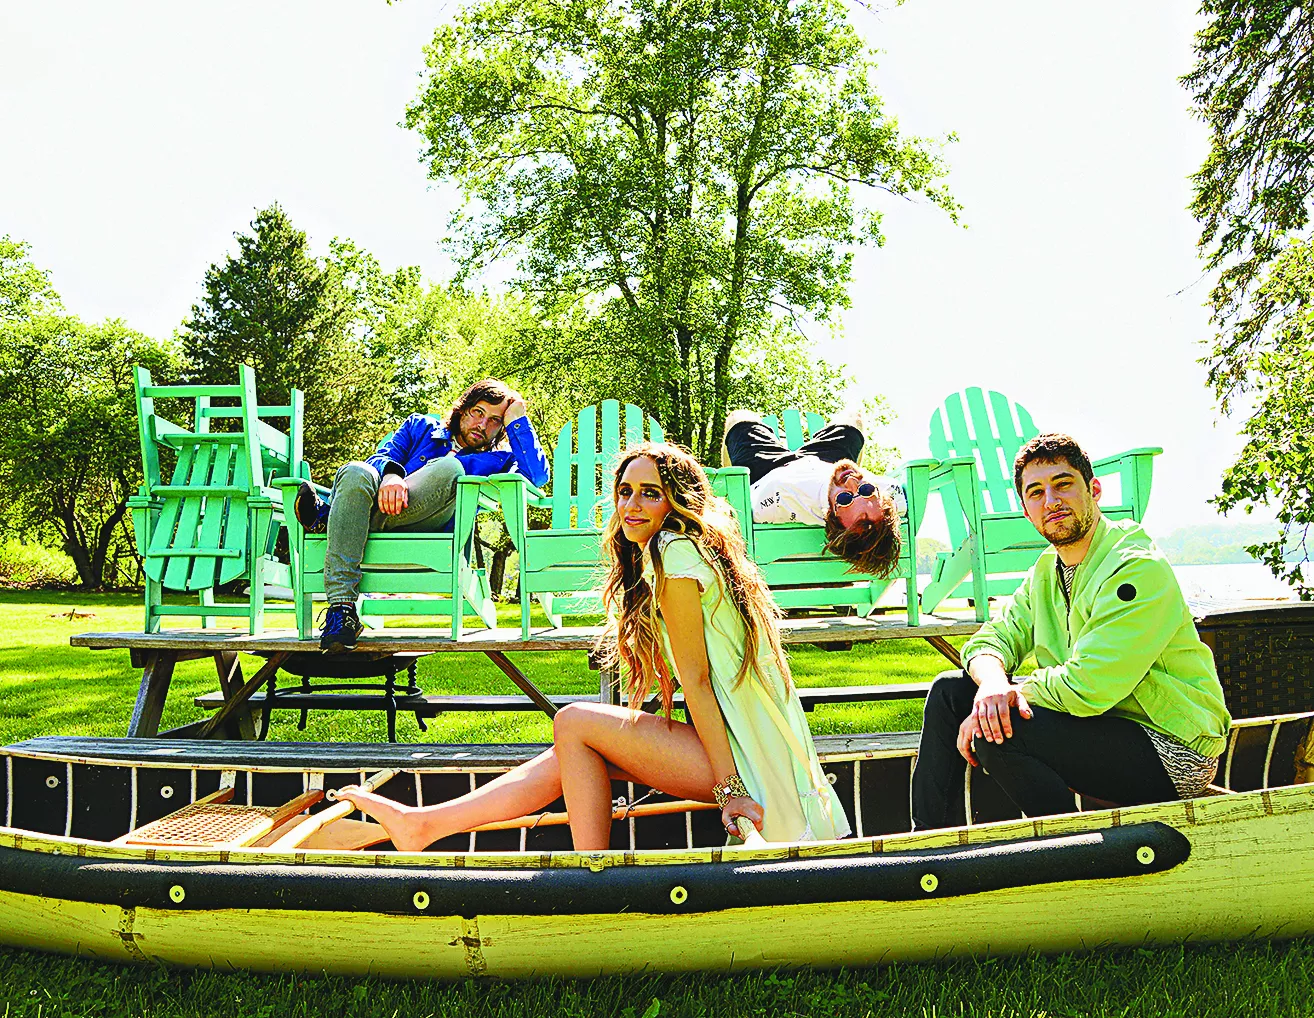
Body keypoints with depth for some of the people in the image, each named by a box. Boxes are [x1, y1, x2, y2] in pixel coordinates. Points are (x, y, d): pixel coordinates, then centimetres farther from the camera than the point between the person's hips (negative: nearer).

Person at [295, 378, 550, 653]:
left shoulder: (496, 460, 23)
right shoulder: (421, 426, 27)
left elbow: (537, 475, 3)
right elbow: (383, 455, 9)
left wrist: (516, 419, 7)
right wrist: (390, 473, -16)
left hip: (426, 534, -1)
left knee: (450, 468, -27)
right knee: (355, 473, -32)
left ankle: (330, 516, -21)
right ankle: (341, 610, -41)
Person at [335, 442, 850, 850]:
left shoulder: (676, 552, -13)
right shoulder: (697, 549, 17)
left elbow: (696, 679, -16)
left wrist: (729, 787, -15)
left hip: (745, 757, -9)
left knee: (574, 723, -6)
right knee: (573, 753, 7)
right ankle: (423, 824, 12)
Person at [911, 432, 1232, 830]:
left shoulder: (1139, 569, -21)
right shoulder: (1047, 569, 7)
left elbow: (1086, 689, -28)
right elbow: (995, 637, 4)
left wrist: (1017, 689, -13)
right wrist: (993, 682, -19)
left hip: (1173, 756, -9)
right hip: (1100, 723, 9)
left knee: (997, 734, -28)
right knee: (949, 690, 2)